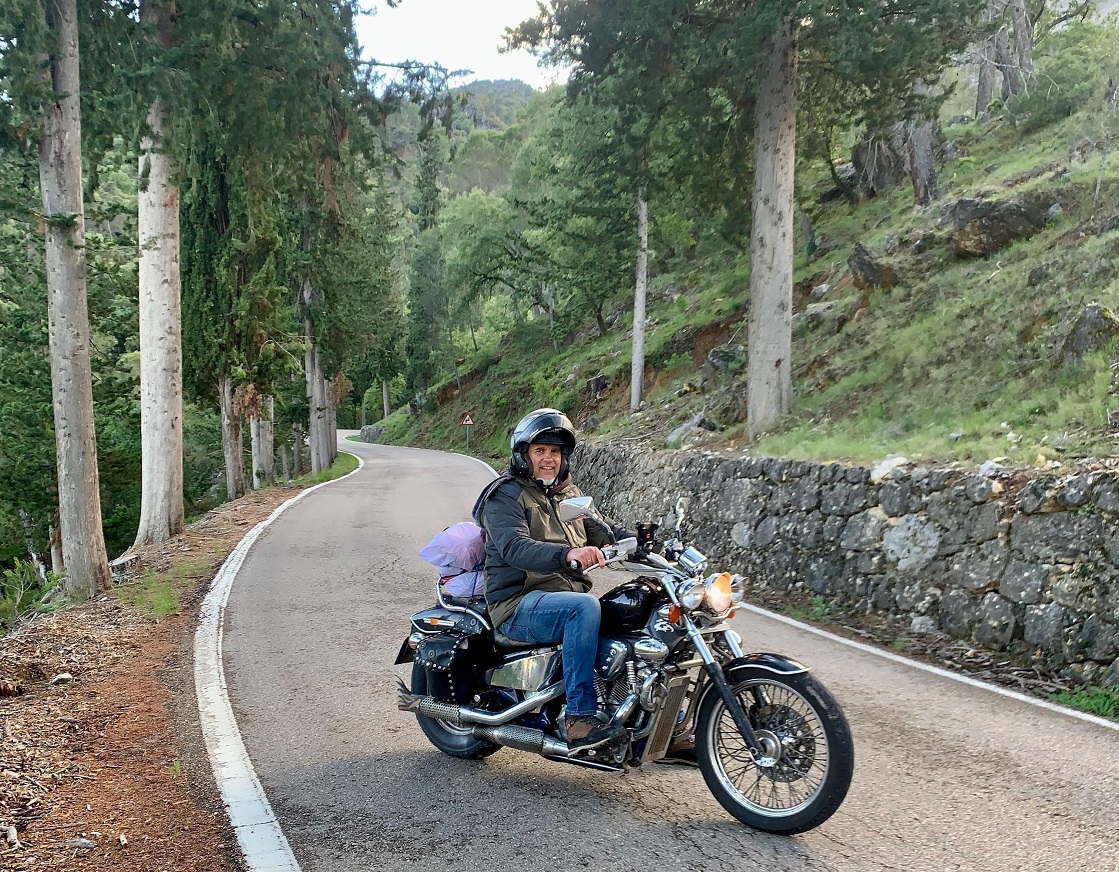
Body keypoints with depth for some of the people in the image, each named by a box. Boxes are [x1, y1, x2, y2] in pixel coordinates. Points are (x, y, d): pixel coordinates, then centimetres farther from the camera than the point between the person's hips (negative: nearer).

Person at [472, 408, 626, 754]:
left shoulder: (570, 494, 19)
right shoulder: (505, 496, -5)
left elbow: (600, 532, 9)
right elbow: (515, 548, -23)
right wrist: (568, 554, -40)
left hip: (568, 594, 7)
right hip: (520, 606, -7)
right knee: (585, 607, -34)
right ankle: (581, 718, -32)